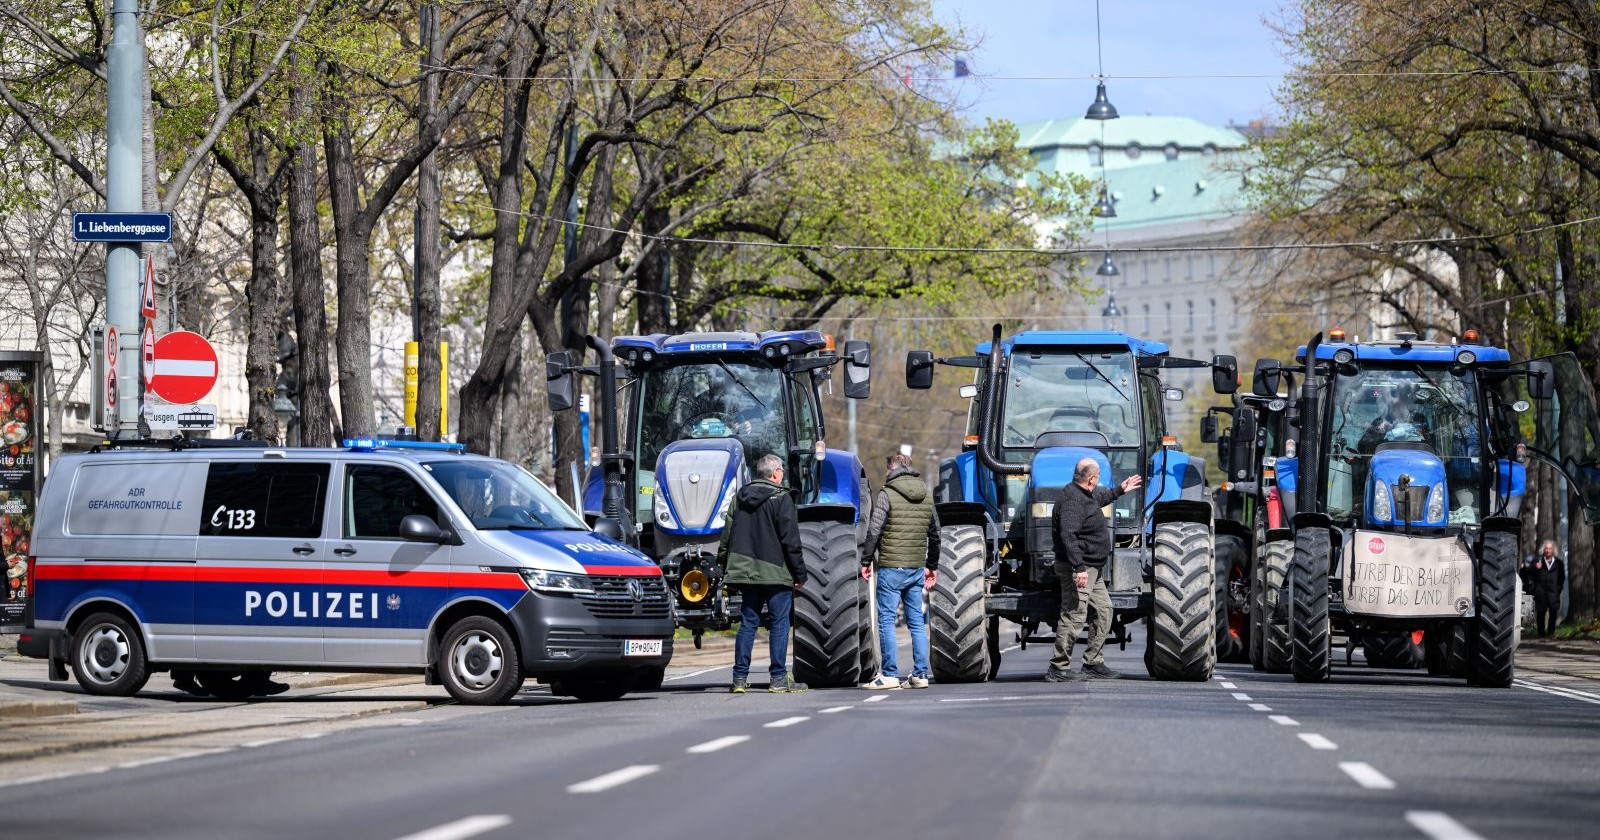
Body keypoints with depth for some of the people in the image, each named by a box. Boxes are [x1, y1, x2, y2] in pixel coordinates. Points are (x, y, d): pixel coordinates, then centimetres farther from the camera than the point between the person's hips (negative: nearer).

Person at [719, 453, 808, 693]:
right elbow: (790, 539, -10)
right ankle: (778, 679, -3)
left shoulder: (742, 497, 11)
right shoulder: (780, 499, -7)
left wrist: (725, 563, 22)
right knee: (780, 623, -1)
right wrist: (799, 574, -6)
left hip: (746, 572, 6)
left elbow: (728, 533, 14)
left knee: (747, 622, 10)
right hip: (775, 572, -6)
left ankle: (740, 678, 7)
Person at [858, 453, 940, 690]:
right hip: (917, 568, 6)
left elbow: (874, 530, -12)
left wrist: (866, 560, -3)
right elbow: (934, 534, 18)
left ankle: (889, 675, -5)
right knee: (917, 621, 9)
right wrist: (933, 566, 27)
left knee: (886, 620, -2)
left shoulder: (887, 494, -8)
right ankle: (921, 674, 8)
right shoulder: (927, 497, 11)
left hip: (891, 567, -6)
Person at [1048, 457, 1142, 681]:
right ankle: (1058, 669, -10)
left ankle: (1092, 663, 20)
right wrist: (1079, 568, -34)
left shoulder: (1086, 495, 14)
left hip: (1092, 570, 11)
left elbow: (1101, 498, 41)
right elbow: (1068, 535, -29)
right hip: (1078, 569, -11)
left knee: (1104, 611, 14)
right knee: (1074, 617, -12)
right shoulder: (1072, 499, -20)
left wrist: (1120, 490, 49)